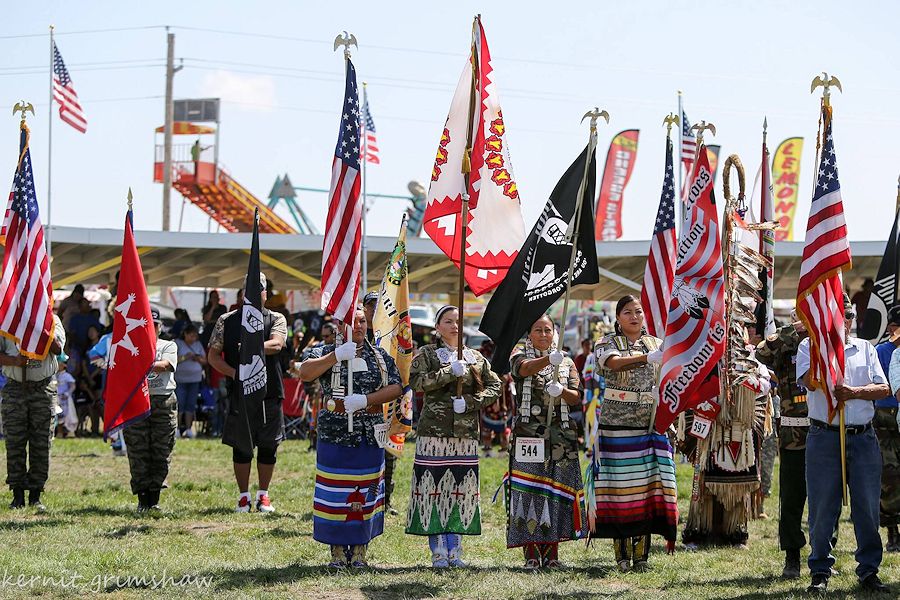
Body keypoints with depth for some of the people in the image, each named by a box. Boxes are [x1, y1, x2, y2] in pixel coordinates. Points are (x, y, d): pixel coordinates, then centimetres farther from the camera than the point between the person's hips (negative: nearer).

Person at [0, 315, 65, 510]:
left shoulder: (51, 320, 5)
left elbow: (57, 348, -10)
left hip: (43, 388, 0)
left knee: (41, 444, 0)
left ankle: (35, 496, 6)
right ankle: (18, 495, 4)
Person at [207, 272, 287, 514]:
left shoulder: (276, 319, 6)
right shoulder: (226, 321, 8)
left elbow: (277, 344, -14)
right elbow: (213, 355, 6)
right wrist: (232, 372, -11)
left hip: (270, 393, 0)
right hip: (239, 393, 0)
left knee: (268, 446, 5)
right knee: (241, 446, 3)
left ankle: (263, 494, 17)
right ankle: (244, 496, 13)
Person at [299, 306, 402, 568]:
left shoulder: (381, 357, 10)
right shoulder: (326, 353, 3)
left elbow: (395, 388, 0)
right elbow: (305, 373, -14)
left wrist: (365, 399, -14)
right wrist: (337, 356, -22)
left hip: (370, 436, 2)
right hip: (335, 435, -2)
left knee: (366, 491, 5)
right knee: (335, 492, -1)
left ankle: (360, 550, 13)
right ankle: (338, 551, 7)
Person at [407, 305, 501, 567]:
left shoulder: (475, 358, 15)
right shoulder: (426, 354, 5)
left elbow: (494, 386, 9)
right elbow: (416, 381, -11)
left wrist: (470, 402, -6)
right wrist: (450, 372, -18)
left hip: (465, 433, 3)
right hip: (433, 430, -3)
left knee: (461, 490, 2)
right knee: (434, 489, -5)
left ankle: (455, 550, 9)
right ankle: (438, 551, 0)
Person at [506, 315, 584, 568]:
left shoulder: (567, 363, 14)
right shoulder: (520, 358, 5)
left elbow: (576, 398, 6)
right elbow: (526, 368, -20)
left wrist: (562, 391, -17)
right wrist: (549, 359, -41)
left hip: (561, 436, 3)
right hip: (528, 434, -3)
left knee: (556, 491, 0)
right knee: (528, 490, -8)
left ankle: (552, 553, 5)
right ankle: (532, 554, -6)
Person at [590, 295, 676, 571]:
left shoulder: (657, 344, 14)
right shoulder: (606, 344, 4)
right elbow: (615, 363, -18)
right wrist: (647, 357, -33)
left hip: (650, 427, 2)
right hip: (616, 425, -2)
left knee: (647, 486, -3)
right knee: (620, 486, -5)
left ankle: (641, 554, 3)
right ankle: (622, 554, 2)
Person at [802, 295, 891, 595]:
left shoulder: (865, 348, 13)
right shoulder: (809, 346, 5)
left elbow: (883, 388, 5)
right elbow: (810, 381, -13)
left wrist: (854, 392, -12)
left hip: (863, 438, 2)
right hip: (824, 437, -2)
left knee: (868, 508, 2)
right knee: (822, 508, 0)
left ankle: (868, 571, 11)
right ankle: (820, 572, 9)